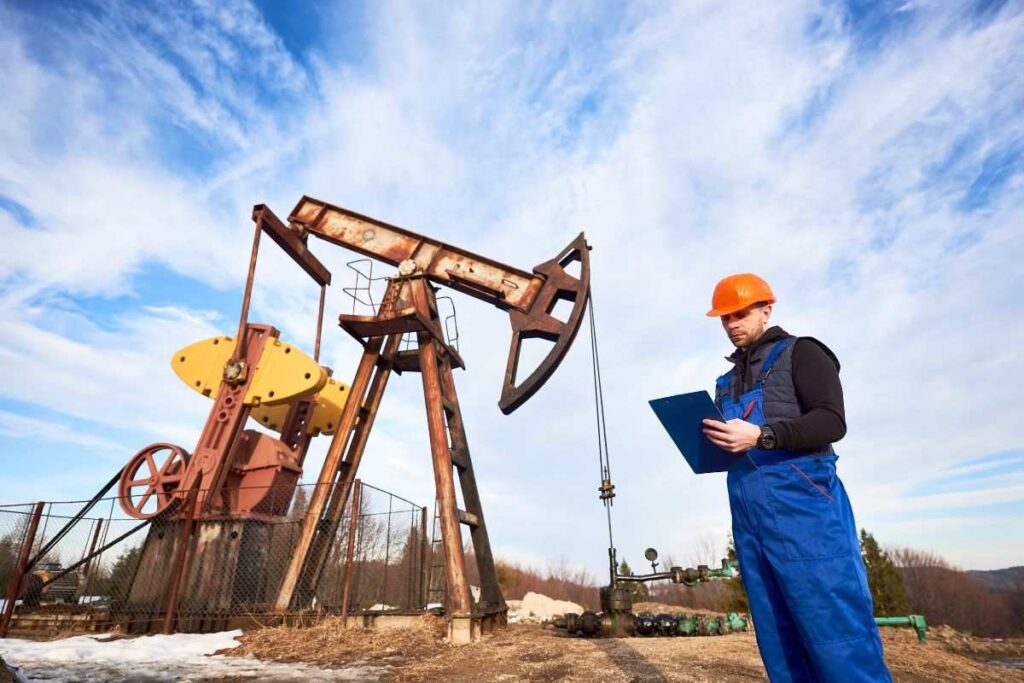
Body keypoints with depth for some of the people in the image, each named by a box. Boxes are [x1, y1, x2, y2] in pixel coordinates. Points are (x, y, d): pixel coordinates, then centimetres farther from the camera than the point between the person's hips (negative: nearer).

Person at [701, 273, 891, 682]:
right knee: (779, 643, 9)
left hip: (801, 503, -6)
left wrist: (761, 435, -21)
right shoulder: (727, 381, 24)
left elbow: (831, 422, -10)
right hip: (748, 514, 7)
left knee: (837, 636, -7)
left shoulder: (800, 353, 5)